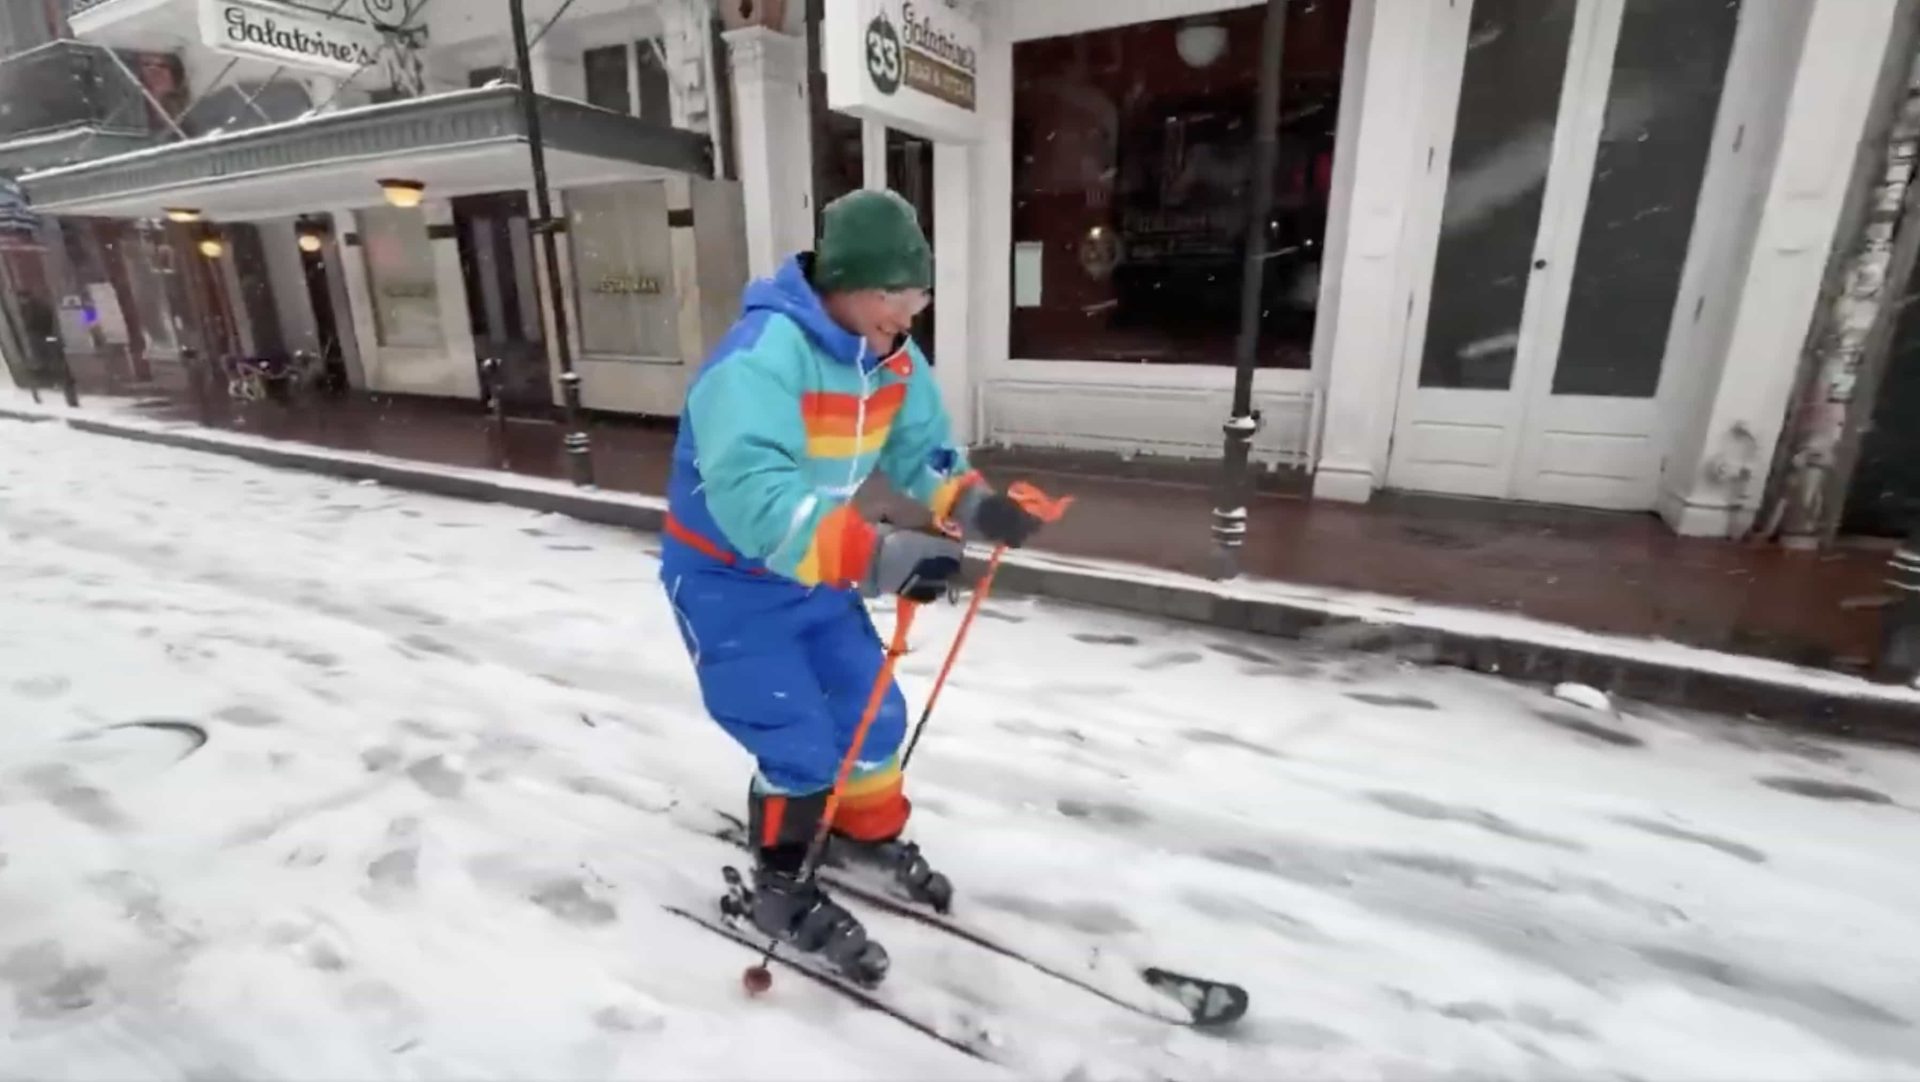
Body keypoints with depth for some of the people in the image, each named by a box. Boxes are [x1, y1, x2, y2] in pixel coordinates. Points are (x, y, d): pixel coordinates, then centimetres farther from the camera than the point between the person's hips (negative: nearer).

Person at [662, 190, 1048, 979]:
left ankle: (867, 833, 40)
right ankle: (782, 889, 22)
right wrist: (873, 556, -52)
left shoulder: (891, 357, -6)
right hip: (726, 578, -7)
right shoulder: (762, 356, -32)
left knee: (873, 712, 11)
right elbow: (750, 496, -44)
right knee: (799, 743, -6)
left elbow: (921, 447, 1)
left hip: (816, 573, 7)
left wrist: (970, 503, -20)